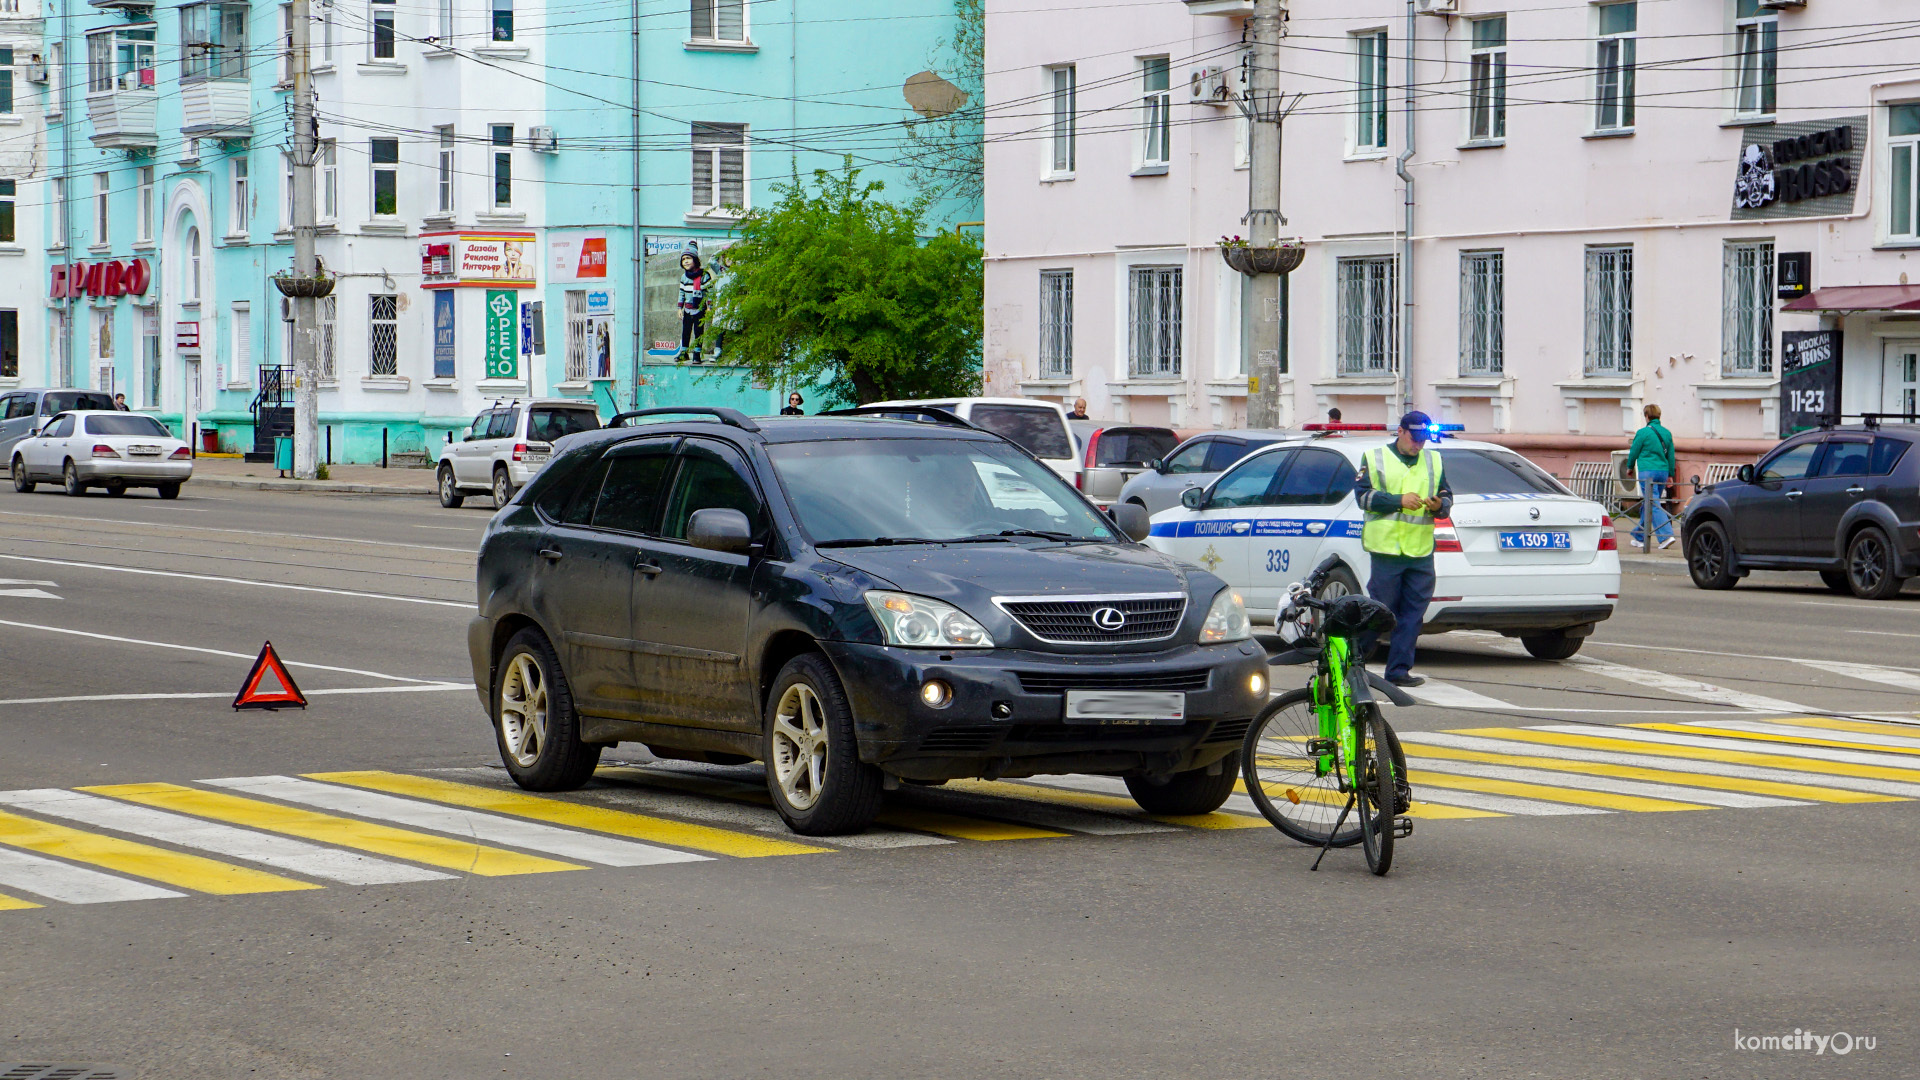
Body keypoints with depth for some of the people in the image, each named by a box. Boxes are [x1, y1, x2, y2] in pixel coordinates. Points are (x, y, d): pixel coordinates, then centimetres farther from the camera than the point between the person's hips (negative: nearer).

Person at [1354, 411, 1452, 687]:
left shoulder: (1433, 461, 18)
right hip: (1387, 548, -4)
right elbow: (1363, 495, -5)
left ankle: (1399, 670, 6)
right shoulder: (1376, 458, 5)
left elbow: (1447, 497, 17)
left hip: (1422, 551, 4)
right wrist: (1399, 500, -16)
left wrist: (1440, 505, -7)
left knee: (1413, 613, 1)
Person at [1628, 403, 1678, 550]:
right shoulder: (1667, 433, 10)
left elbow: (1634, 452, 0)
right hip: (1663, 471, 6)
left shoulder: (1643, 433, -7)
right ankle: (1639, 537, 24)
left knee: (1653, 504, -9)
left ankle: (1666, 536, -22)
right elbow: (1671, 455, 14)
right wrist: (1670, 475, 22)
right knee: (1647, 504, 16)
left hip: (1647, 472, -6)